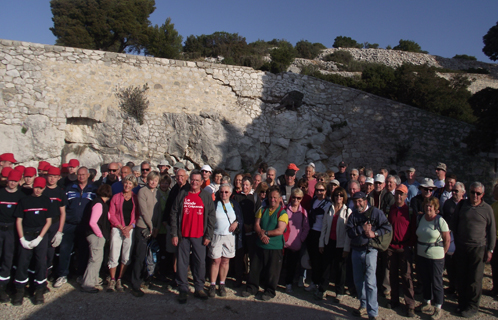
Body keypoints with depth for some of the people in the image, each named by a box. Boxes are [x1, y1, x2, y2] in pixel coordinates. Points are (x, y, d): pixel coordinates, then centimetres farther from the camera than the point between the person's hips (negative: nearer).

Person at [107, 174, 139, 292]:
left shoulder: (136, 198, 7)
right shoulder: (116, 197, 5)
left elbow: (138, 214, 5)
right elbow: (111, 215, 2)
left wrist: (130, 226, -9)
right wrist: (121, 227, -8)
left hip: (130, 230, 1)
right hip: (117, 229, -1)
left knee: (126, 257, 4)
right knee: (114, 256, -3)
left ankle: (119, 280, 18)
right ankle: (112, 280, 13)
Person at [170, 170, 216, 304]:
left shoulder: (207, 196, 4)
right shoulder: (182, 195, 5)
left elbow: (211, 216, 4)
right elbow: (174, 214, 4)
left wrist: (208, 235, -2)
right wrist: (174, 234, -2)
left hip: (199, 236, 0)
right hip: (183, 235, 0)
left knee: (200, 262, 5)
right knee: (182, 262, 5)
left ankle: (199, 288, 19)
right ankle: (183, 289, 17)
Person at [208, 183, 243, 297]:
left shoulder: (235, 205, 9)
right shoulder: (214, 204, 2)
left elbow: (241, 219, 12)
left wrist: (236, 223, -9)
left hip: (230, 236, 2)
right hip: (216, 236, -2)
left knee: (225, 261, 6)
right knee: (216, 260, -1)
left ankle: (222, 285, 18)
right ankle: (212, 285, 11)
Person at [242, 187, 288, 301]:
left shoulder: (282, 213, -6)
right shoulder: (262, 210, 8)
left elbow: (280, 231, -15)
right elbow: (256, 225, 1)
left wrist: (265, 232, -13)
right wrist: (261, 235, -16)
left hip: (275, 247, -4)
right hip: (260, 245, 4)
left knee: (272, 271, 5)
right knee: (255, 267, 12)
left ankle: (270, 291, 24)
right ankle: (252, 288, 30)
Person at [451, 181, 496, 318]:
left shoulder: (487, 208, -2)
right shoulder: (462, 204, 4)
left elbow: (492, 230, 2)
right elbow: (453, 224, 10)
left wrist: (490, 249, 0)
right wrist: (456, 242, 6)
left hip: (478, 248, -2)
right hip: (461, 247, 2)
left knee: (475, 279, 4)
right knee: (461, 276, 10)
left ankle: (472, 306, 17)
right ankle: (462, 303, 24)